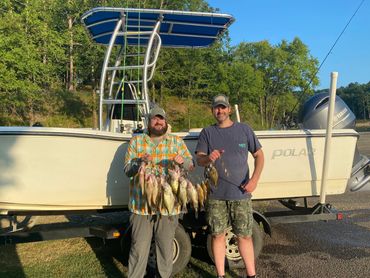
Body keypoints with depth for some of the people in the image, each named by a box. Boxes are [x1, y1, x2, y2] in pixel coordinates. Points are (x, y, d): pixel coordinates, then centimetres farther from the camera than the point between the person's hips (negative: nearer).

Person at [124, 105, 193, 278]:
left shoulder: (177, 141, 10)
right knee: (139, 247, 3)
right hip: (141, 204, -1)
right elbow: (127, 170, 2)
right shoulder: (136, 141, 7)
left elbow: (191, 165, 7)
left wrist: (182, 161, -17)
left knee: (166, 247, 12)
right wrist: (139, 161, -19)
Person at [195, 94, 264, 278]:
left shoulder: (244, 130, 4)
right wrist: (208, 158, -26)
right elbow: (198, 159, -2)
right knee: (218, 235, 8)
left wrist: (255, 178, -9)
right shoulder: (207, 132, 5)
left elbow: (259, 155, 6)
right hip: (216, 195, 1)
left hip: (241, 194, -1)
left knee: (244, 236, 4)